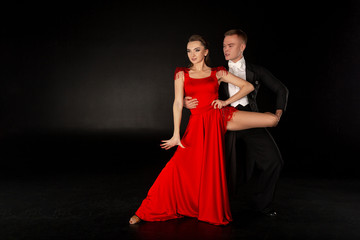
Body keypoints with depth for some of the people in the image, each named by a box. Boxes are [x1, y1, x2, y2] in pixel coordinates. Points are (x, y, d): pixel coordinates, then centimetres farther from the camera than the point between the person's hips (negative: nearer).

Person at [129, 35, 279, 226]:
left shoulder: (217, 73, 9)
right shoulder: (182, 74, 9)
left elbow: (248, 86, 9)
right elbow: (178, 104, 1)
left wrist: (226, 102, -2)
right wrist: (176, 135, -6)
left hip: (220, 117, 2)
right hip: (198, 124, -1)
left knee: (273, 119, -9)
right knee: (179, 165, -11)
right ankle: (146, 211, 5)